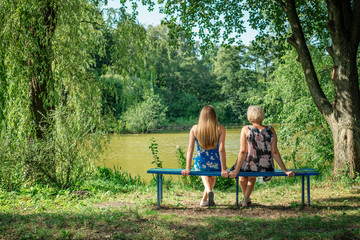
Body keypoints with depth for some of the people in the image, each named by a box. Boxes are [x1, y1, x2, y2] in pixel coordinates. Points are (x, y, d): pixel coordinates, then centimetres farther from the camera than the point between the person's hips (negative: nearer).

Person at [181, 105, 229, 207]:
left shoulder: (194, 129, -5)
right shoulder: (220, 129, -8)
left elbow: (190, 149, -8)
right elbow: (221, 150, -12)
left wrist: (187, 169, -5)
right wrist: (223, 169, -9)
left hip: (200, 164, 1)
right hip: (215, 164, 0)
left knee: (204, 173, 36)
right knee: (212, 177, 35)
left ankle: (209, 191, 8)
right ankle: (204, 200, 38)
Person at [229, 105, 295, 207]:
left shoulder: (246, 130, -14)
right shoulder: (270, 130, -8)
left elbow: (243, 152, -16)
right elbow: (274, 153, -8)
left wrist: (236, 171, -12)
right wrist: (285, 170, -2)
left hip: (248, 166, -2)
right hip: (266, 168, 2)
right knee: (252, 176, 39)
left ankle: (246, 198, 49)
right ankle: (246, 199, 38)